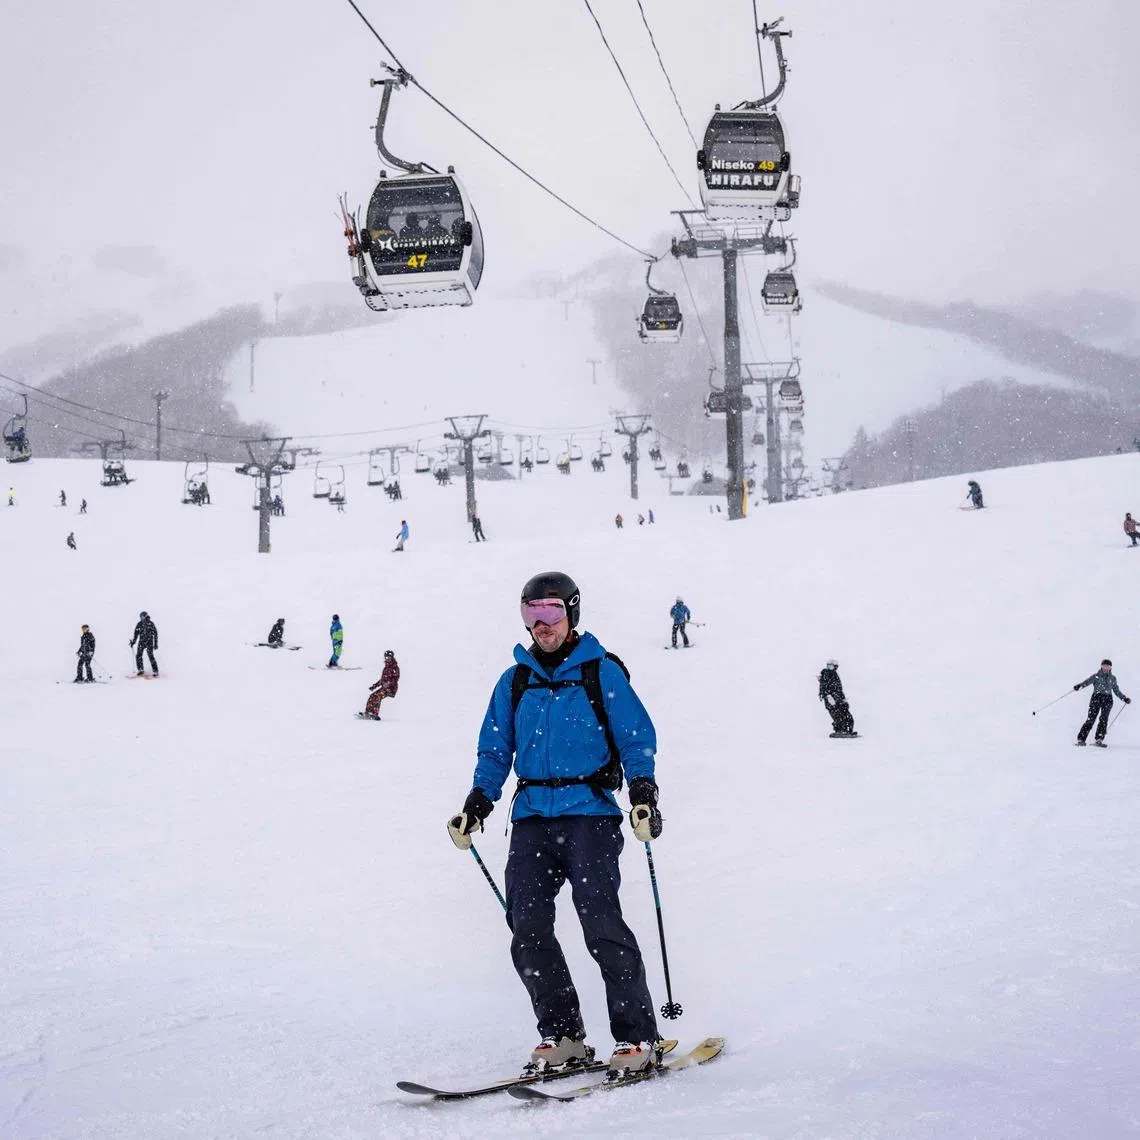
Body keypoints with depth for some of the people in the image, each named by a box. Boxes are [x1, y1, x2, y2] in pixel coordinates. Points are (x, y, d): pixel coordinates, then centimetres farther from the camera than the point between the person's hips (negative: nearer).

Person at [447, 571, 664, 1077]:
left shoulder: (602, 673, 4)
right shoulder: (515, 681, 16)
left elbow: (636, 739, 2)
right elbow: (495, 750, 20)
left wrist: (643, 793, -12)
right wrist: (477, 803, 6)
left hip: (588, 812, -5)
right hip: (532, 817, 5)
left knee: (600, 922, -14)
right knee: (527, 925, -5)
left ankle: (636, 1037, -8)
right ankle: (561, 1036, 4)